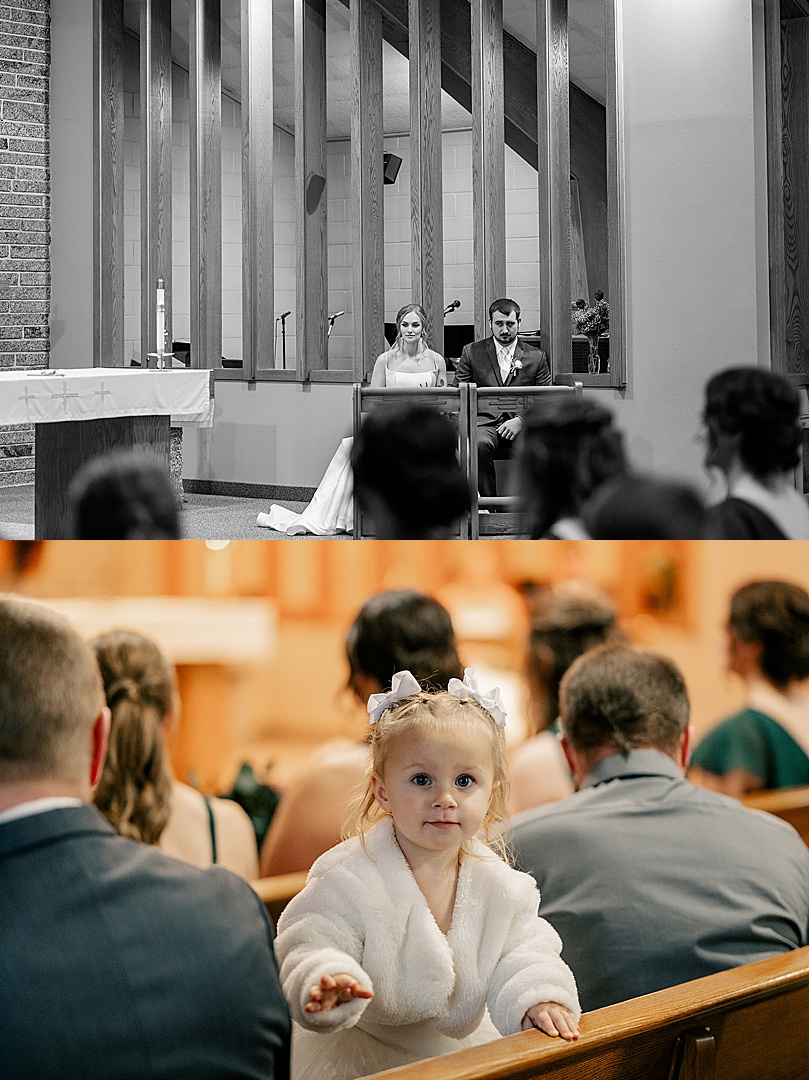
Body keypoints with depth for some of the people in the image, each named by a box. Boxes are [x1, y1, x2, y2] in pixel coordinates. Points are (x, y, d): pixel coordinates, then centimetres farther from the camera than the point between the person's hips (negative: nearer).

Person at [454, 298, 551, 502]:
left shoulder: (536, 357, 15)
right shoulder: (471, 352, 15)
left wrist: (521, 420, -8)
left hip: (522, 425, 0)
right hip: (485, 422, 0)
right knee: (480, 444, -37)